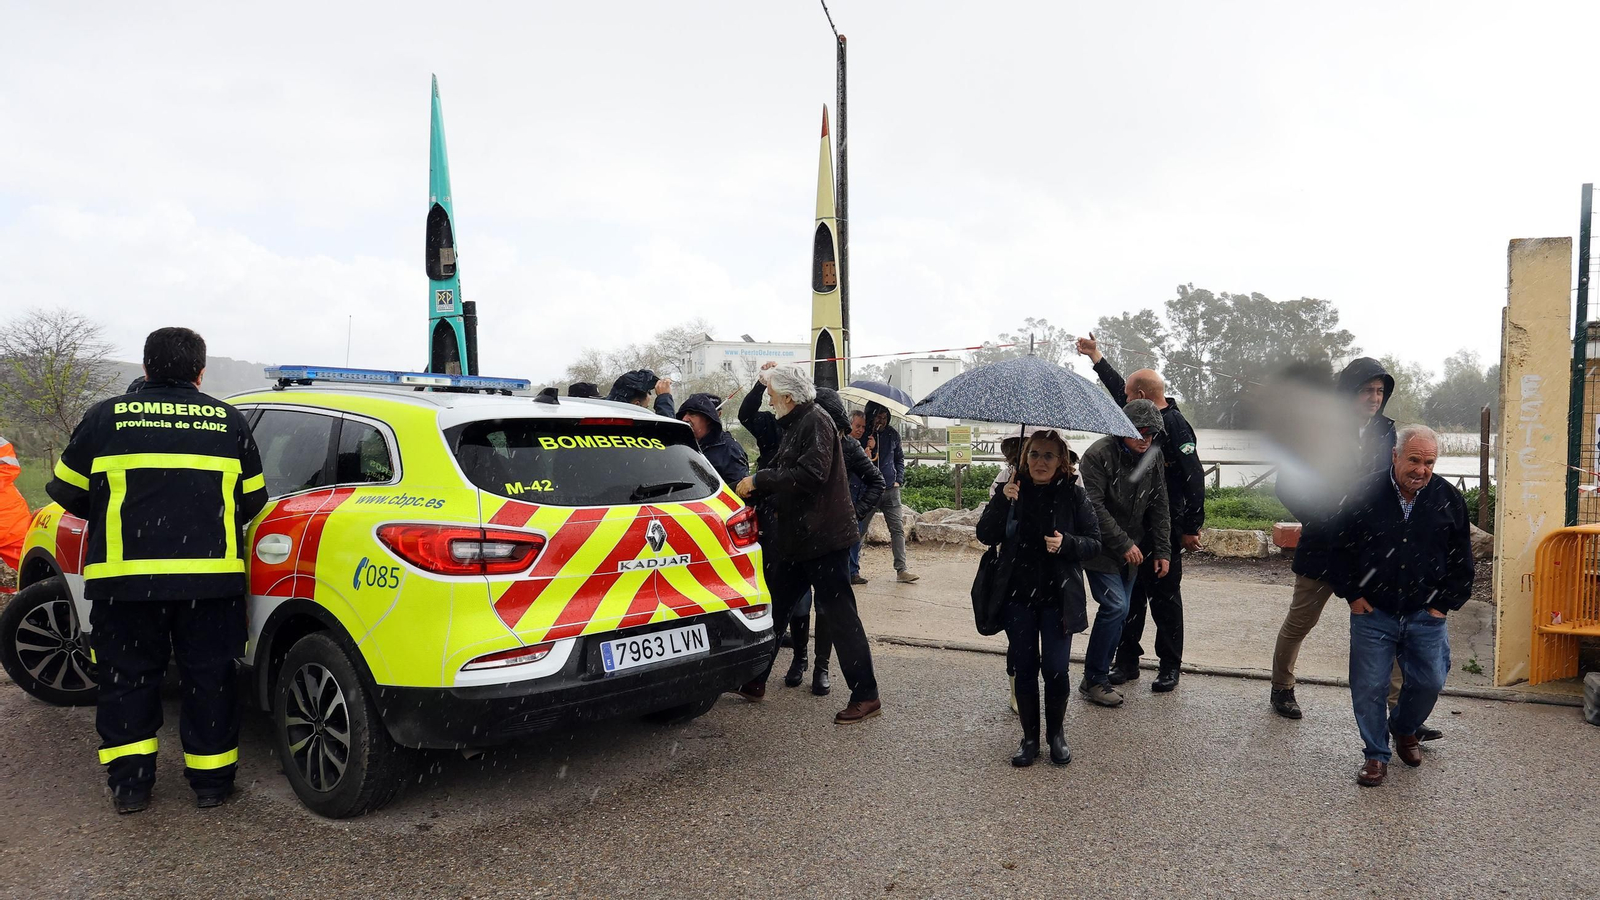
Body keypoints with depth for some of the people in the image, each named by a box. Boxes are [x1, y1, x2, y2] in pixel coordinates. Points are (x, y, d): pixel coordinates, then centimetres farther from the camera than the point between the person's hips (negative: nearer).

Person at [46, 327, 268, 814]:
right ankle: (211, 781, 18)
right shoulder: (229, 422, 4)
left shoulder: (106, 417, 3)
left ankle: (129, 783, 16)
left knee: (127, 677, 14)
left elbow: (66, 491, 10)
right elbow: (253, 499, 9)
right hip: (210, 574, 0)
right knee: (208, 677, 10)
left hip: (123, 575, 0)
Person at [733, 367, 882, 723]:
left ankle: (865, 695, 4)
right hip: (795, 537, 10)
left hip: (823, 536, -10)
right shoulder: (795, 425, 16)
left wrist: (759, 480, -20)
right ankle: (753, 681, 28)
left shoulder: (817, 421, -14)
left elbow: (811, 474, -26)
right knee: (773, 607, 15)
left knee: (839, 614, -4)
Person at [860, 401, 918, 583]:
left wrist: (899, 480, 8)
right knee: (859, 529, 5)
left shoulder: (892, 434, 7)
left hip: (890, 489, 4)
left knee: (898, 529, -1)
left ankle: (901, 570, -1)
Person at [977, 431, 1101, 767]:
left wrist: (1066, 543, -21)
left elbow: (1095, 543, -1)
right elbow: (986, 536, -7)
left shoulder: (1073, 496, -3)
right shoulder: (1014, 492, 1)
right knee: (1024, 669, 8)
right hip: (1018, 597, 2)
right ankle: (1029, 736, 23)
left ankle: (1056, 733, 25)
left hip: (1058, 597, -1)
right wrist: (1002, 500, -21)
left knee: (1055, 669, 2)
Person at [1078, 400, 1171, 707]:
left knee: (1118, 610, 9)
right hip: (1101, 549, -7)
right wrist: (1123, 544, -20)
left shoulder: (1153, 456, 3)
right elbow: (1094, 507, -21)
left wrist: (1162, 550, 3)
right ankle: (1093, 680, -3)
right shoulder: (1099, 455, -17)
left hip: (1132, 549, 7)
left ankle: (1101, 673, 22)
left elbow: (1158, 506, 8)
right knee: (1115, 607, -14)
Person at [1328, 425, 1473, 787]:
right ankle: (1376, 754, 18)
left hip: (1426, 615, 2)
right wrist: (1352, 594, -1)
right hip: (1372, 612, -2)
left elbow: (1461, 559, 7)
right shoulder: (1365, 494, -8)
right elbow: (1339, 547, 2)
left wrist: (1444, 604, 3)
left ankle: (1404, 730, 37)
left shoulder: (1449, 499, -2)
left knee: (1429, 682, 6)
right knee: (1369, 687, 0)